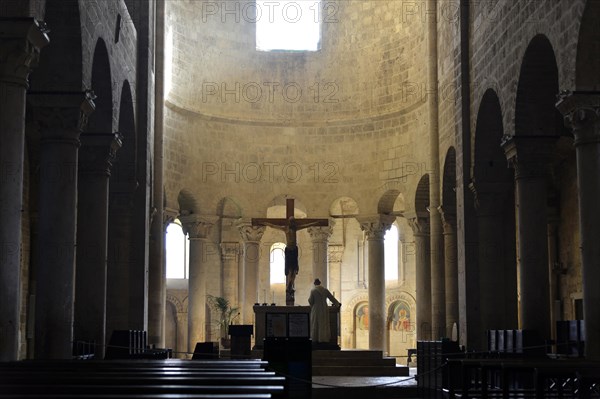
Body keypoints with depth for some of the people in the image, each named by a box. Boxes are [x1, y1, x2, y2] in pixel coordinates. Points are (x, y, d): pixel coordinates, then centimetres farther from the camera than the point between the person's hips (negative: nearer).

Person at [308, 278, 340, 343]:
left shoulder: (313, 290, -7)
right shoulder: (325, 290, 3)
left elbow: (310, 301, -9)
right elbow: (331, 297, 9)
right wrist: (337, 303, 25)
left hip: (316, 309, -3)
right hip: (324, 309, 3)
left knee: (315, 324, 3)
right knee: (324, 324, 7)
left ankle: (315, 339, -1)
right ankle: (324, 339, 4)